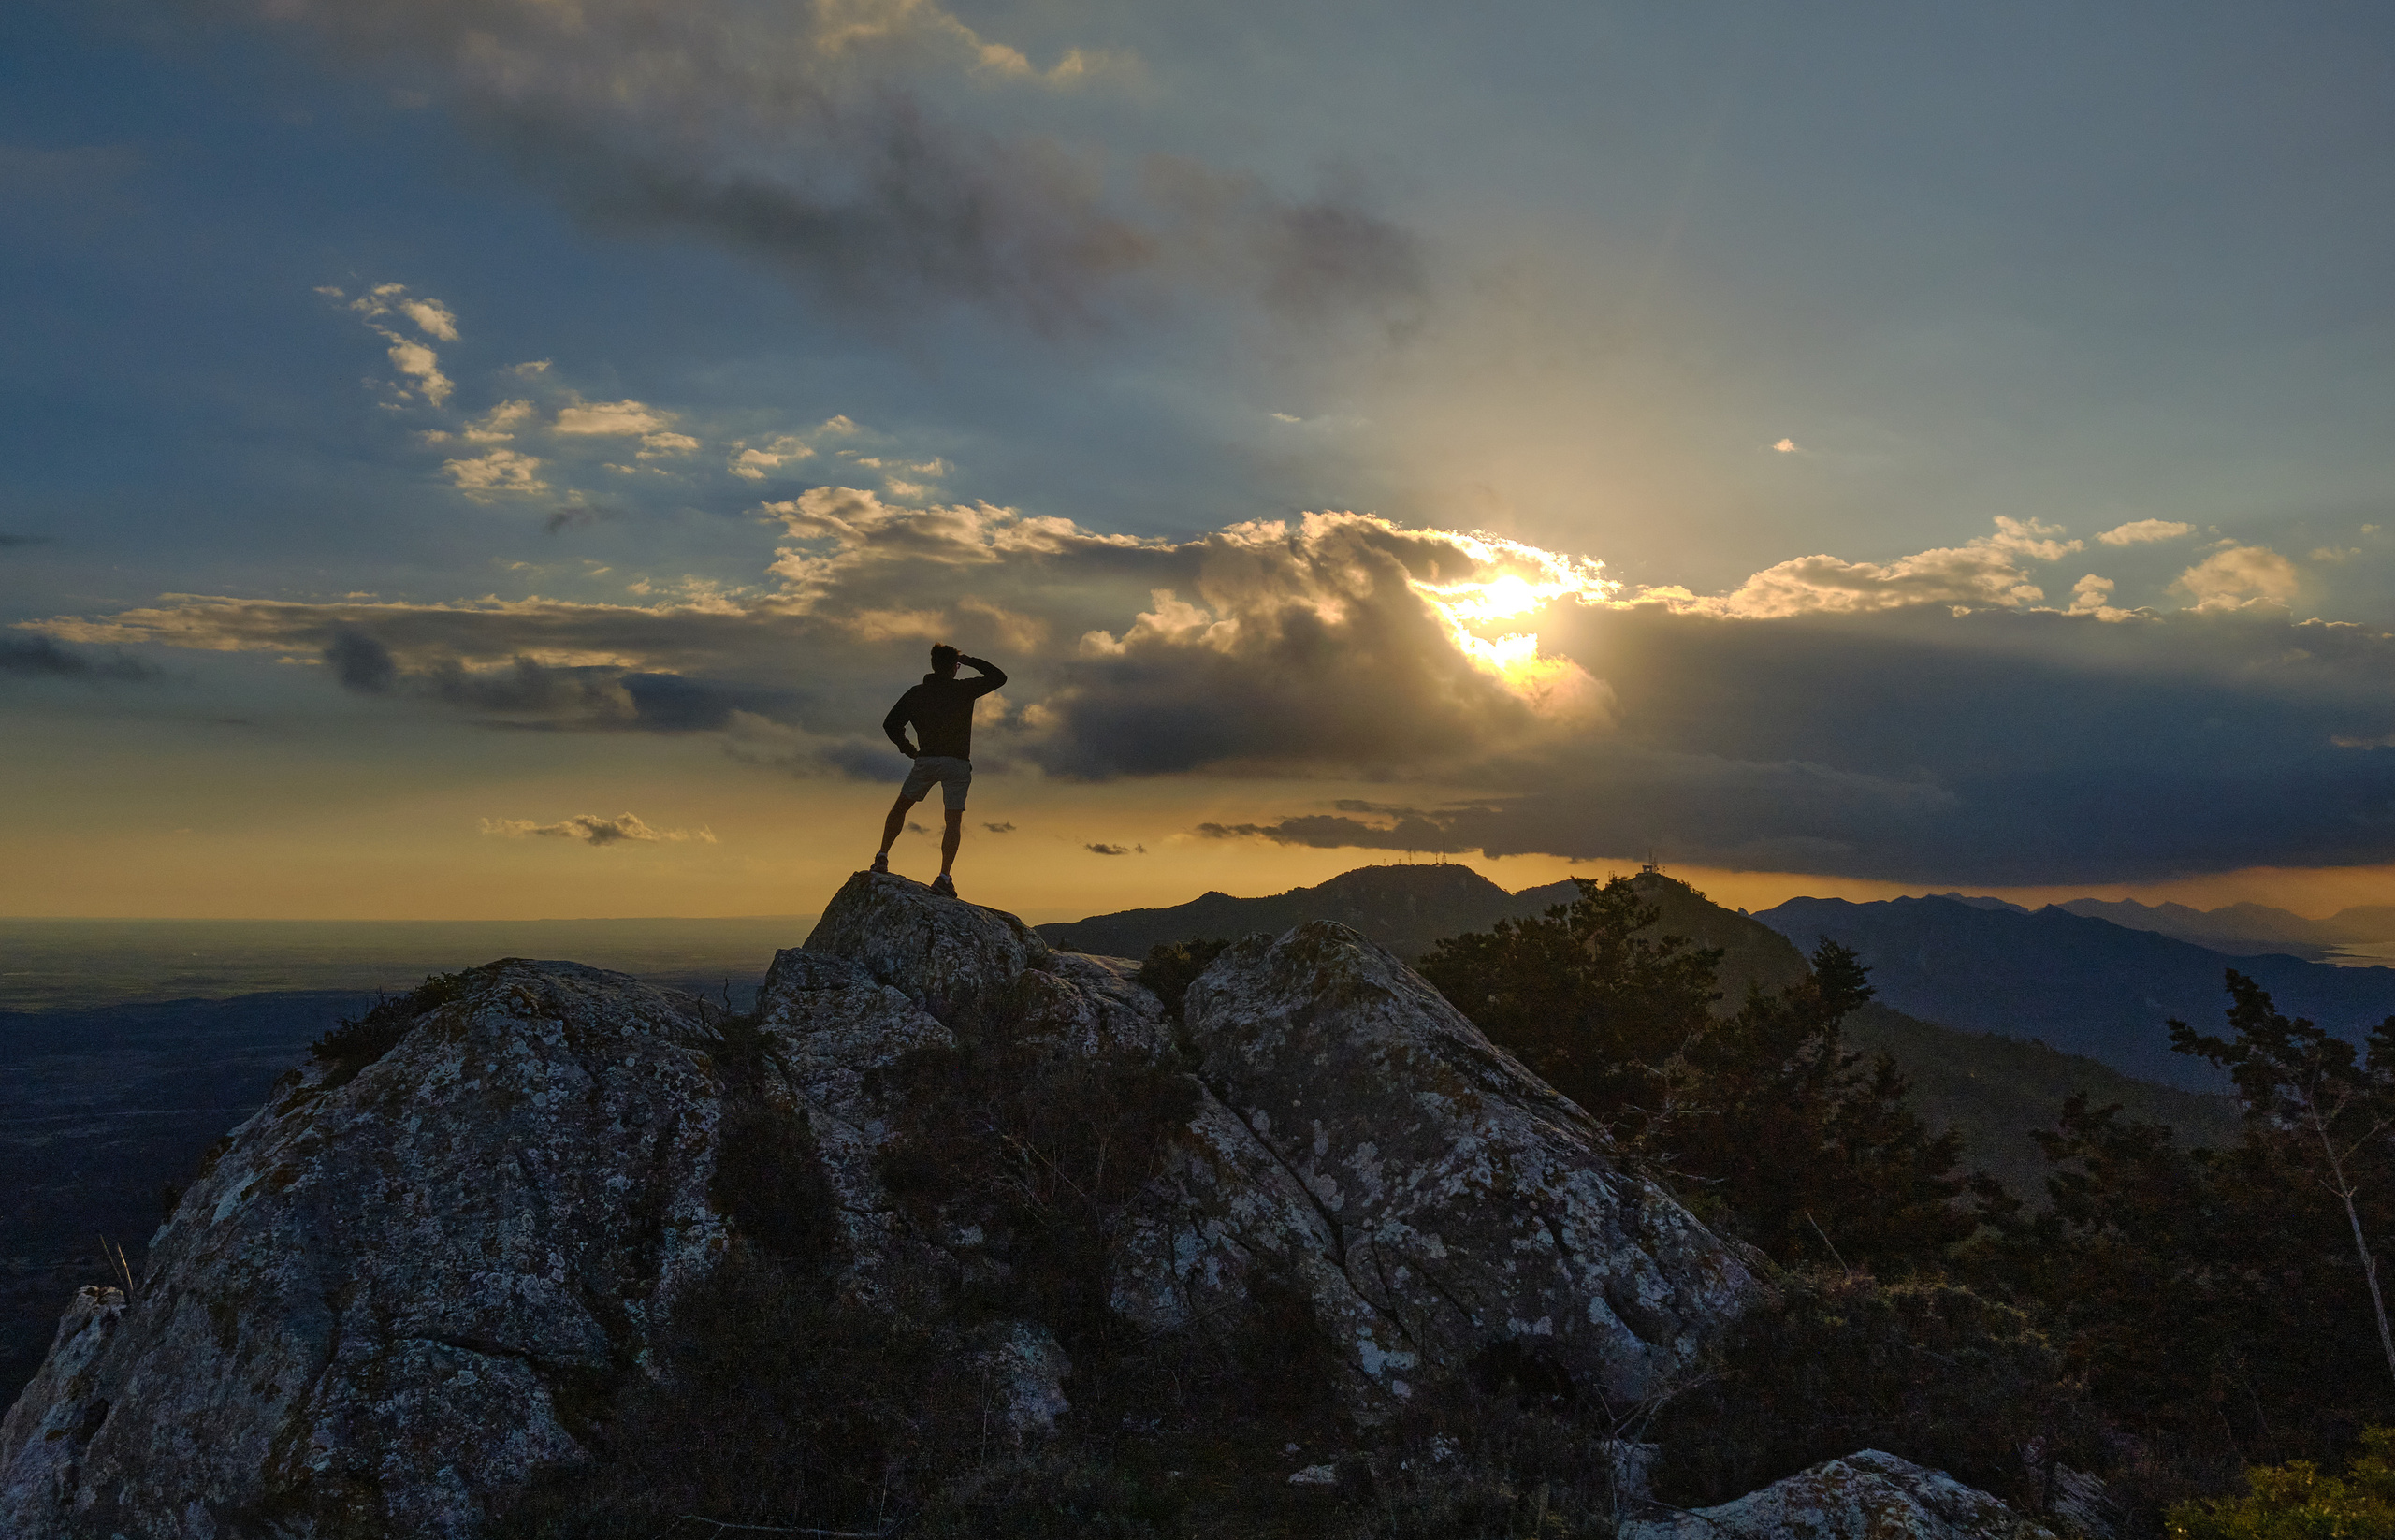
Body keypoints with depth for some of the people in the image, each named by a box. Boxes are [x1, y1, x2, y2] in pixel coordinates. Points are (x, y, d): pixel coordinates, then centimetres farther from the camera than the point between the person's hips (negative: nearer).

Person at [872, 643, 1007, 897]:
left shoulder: (916, 693, 8)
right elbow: (999, 677, 7)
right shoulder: (964, 689, -1)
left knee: (900, 807, 22)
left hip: (927, 760, 2)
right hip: (958, 764, -2)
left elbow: (890, 724, 5)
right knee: (954, 821, 0)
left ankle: (882, 857, 14)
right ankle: (944, 878, -12)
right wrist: (971, 661, 14)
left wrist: (909, 750, 16)